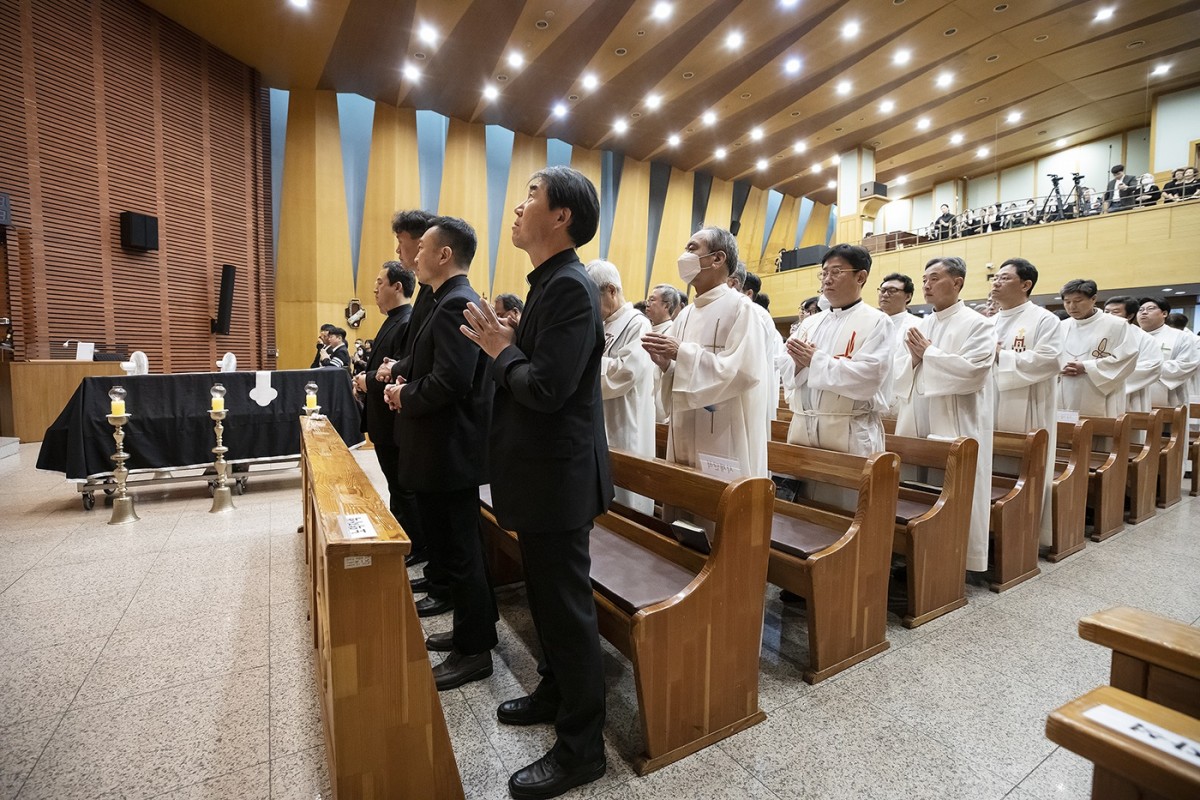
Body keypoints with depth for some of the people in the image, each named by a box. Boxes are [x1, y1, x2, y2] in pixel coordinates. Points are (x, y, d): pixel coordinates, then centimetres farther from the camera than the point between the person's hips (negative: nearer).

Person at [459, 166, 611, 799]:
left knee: (567, 606, 5)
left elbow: (546, 388, -26)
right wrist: (505, 346, 2)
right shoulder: (550, 283, 13)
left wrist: (501, 350, -11)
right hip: (544, 471, 10)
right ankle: (556, 693, 45)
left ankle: (581, 747, 25)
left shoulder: (569, 286, -19)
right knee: (548, 597, 23)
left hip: (558, 475, -10)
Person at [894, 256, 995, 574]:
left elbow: (973, 372, -17)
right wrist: (914, 358, -9)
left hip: (955, 429, -6)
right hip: (916, 426, 6)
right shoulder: (918, 326, 14)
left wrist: (928, 353, -9)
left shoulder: (977, 324, -3)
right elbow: (898, 372, 11)